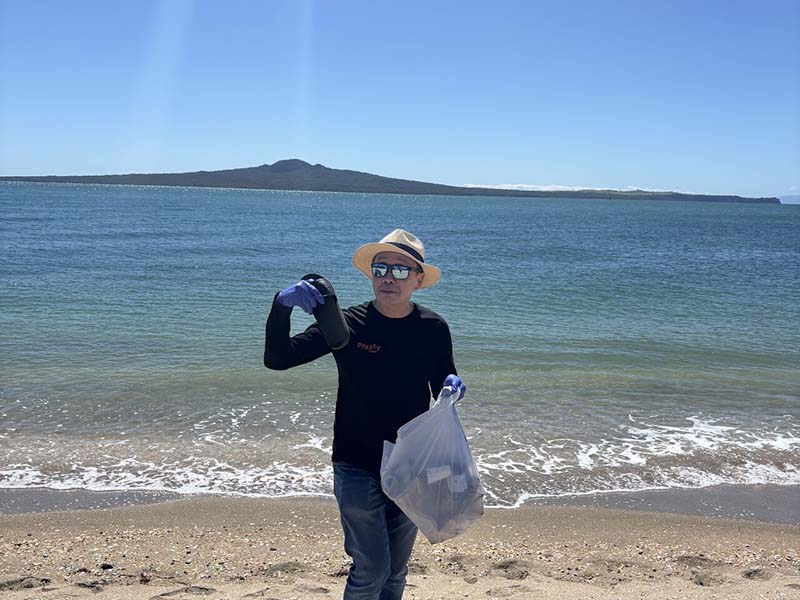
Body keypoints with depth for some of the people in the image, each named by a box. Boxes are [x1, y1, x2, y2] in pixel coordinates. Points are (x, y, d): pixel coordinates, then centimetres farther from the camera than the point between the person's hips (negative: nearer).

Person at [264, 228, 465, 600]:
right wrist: (282, 306, -33)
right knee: (371, 569, -6)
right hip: (358, 468, -3)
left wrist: (452, 385, -14)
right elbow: (277, 358, -16)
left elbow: (442, 384, 10)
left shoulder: (433, 329, -4)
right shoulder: (347, 324, -12)